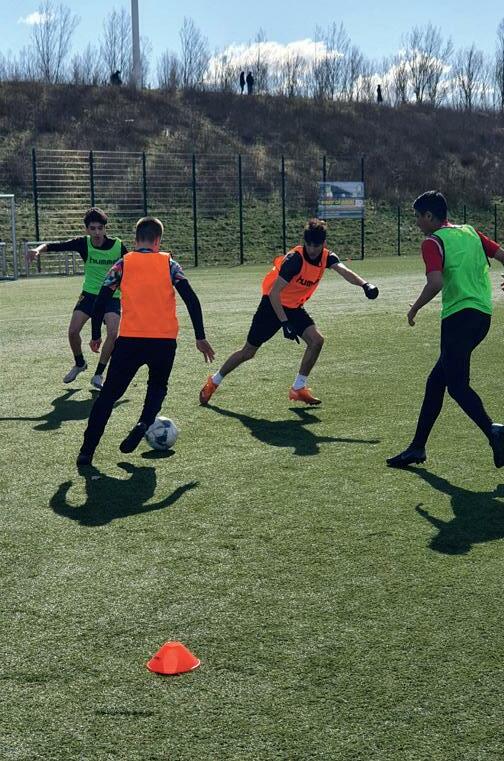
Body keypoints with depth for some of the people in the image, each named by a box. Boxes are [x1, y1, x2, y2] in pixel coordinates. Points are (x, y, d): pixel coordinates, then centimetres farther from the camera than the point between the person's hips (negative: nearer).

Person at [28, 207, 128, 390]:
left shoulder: (118, 246, -13)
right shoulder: (83, 243, -10)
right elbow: (55, 246, -18)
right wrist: (39, 249, -39)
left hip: (111, 296, -2)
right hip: (89, 293, 2)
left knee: (113, 333, -22)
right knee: (73, 330, -10)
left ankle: (98, 375, -4)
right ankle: (80, 364, 22)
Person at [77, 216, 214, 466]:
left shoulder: (123, 264, 6)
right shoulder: (168, 263, 7)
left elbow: (101, 302, 2)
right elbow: (191, 299, -1)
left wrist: (95, 336, 14)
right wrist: (200, 337, 3)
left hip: (130, 340, 0)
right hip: (165, 341, 1)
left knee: (108, 394, 9)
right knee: (158, 385, 25)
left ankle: (87, 451, 3)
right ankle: (145, 422, -3)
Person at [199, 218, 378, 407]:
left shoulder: (327, 257, -10)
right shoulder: (295, 259, -28)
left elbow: (344, 271, -29)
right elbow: (274, 293, -27)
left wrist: (364, 284, -48)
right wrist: (285, 323, -31)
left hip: (295, 307, 5)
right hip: (273, 304, -5)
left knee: (316, 340, -16)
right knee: (248, 352, 2)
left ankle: (298, 389, -3)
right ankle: (214, 382, 23)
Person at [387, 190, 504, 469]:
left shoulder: (433, 242, -6)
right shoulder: (470, 232, 15)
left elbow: (436, 282, -20)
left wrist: (414, 309, -7)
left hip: (459, 316, -8)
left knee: (456, 385, -6)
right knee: (436, 381, 14)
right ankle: (417, 447, 18)